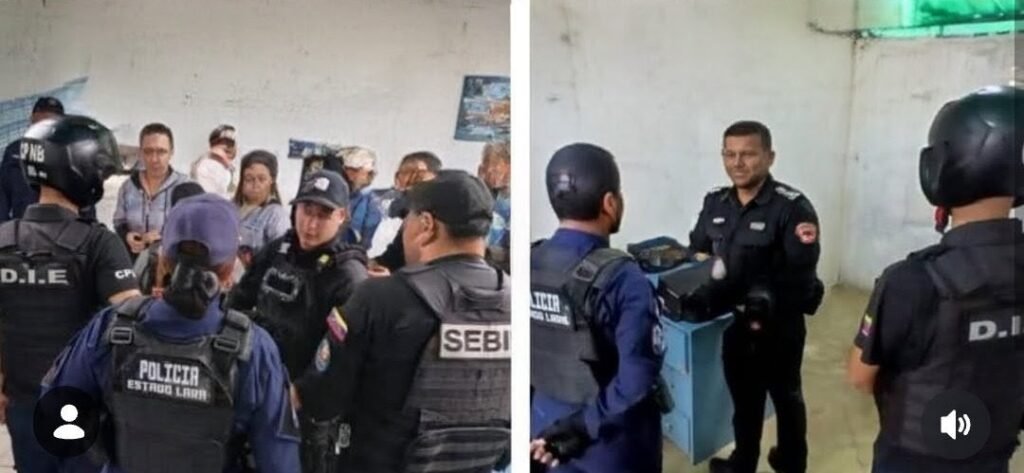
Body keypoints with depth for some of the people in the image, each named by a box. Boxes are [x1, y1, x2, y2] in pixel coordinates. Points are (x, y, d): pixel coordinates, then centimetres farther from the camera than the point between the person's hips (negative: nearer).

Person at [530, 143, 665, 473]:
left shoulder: (530, 265, -7)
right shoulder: (622, 278, -24)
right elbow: (637, 379, -28)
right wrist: (585, 426, -19)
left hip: (547, 425, 5)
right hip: (614, 439, -5)